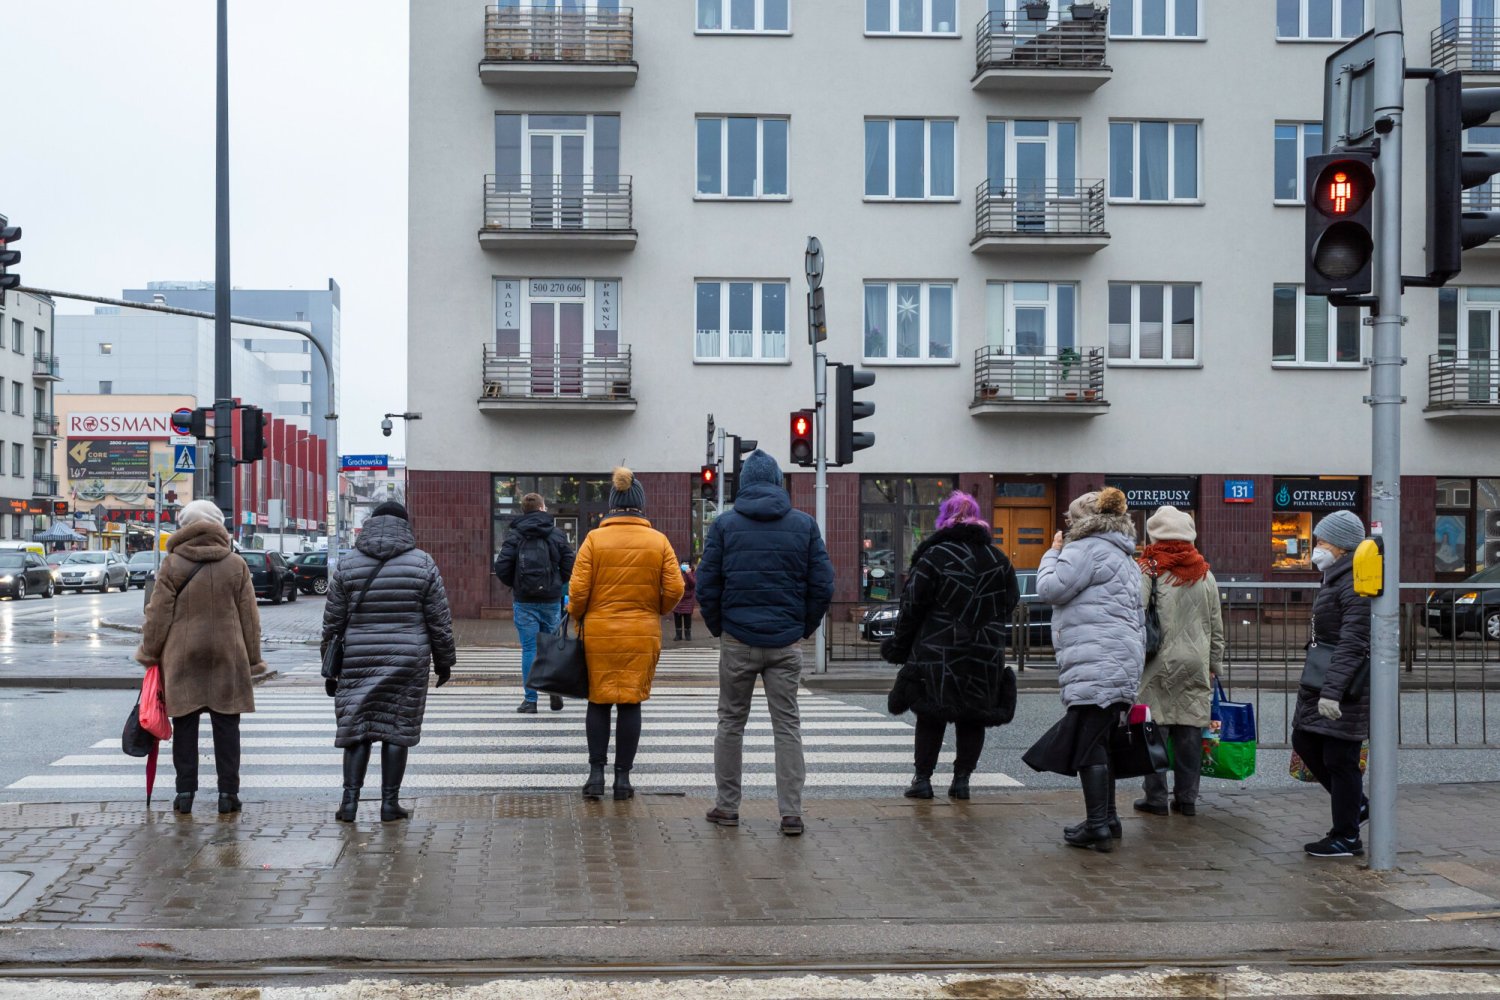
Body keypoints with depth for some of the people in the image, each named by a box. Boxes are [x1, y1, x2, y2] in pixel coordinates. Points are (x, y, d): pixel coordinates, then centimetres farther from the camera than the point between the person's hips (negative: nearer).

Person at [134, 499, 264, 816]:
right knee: (226, 726, 6)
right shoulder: (236, 565, 1)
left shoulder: (172, 565, -3)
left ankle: (185, 792, 6)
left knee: (185, 726, 6)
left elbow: (158, 615, -1)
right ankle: (228, 793, 6)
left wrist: (149, 653, 10)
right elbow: (249, 617, 4)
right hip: (227, 658, 1)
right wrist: (253, 659, 11)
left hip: (182, 658, -1)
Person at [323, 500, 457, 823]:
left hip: (358, 661, 1)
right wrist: (444, 660, 12)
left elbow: (333, 621, 6)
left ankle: (350, 799, 2)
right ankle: (390, 802, 7)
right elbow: (439, 619, 1)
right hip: (407, 661, -1)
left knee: (356, 728, 7)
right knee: (397, 729, 5)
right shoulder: (422, 563, 0)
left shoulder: (348, 564, 3)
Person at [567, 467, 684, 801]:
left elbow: (578, 589, -7)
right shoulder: (658, 541, -2)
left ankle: (596, 773, 7)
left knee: (598, 702, 12)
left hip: (599, 633, 0)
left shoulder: (594, 539, -5)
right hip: (642, 635, 0)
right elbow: (674, 589, -4)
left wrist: (577, 617, 12)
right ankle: (622, 777, 10)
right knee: (631, 704, 7)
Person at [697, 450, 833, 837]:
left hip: (738, 641, 0)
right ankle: (791, 813, 1)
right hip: (786, 642, 0)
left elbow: (706, 584, -2)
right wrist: (806, 627, 11)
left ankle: (727, 806, 16)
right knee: (787, 725, 5)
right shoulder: (804, 524, 2)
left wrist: (718, 628, 10)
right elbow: (823, 583, 0)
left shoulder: (725, 524, 0)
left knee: (731, 721, 12)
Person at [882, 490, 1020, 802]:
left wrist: (900, 646, 3)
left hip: (938, 652, -3)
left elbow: (912, 605, -7)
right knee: (972, 718, 10)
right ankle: (962, 779, 10)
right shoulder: (998, 558, 6)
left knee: (930, 718, 4)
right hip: (986, 656, 3)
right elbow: (1012, 602, 14)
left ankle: (923, 779, 6)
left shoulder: (934, 555, -8)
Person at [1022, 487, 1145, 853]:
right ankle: (1107, 819, 19)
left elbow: (1052, 589, -11)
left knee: (1088, 744, -9)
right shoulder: (1124, 556, 25)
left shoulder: (1087, 549, -6)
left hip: (1096, 663, -10)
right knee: (1099, 742, 15)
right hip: (1121, 661, 10)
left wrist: (1053, 553, 6)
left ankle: (1098, 826, -11)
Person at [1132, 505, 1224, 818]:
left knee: (1154, 730, 2)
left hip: (1159, 663, -4)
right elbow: (1217, 627, 14)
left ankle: (1156, 798, 4)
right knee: (1189, 730, 8)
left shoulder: (1148, 570, -7)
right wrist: (1214, 665, 22)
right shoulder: (1205, 575, 9)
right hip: (1196, 664, 4)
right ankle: (1187, 798, 12)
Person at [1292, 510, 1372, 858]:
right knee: (1304, 741, 16)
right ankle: (1355, 804, 28)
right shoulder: (1335, 579, 15)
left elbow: (1353, 643, -25)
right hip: (1323, 684, 10)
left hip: (1345, 686, -10)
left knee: (1339, 759, -3)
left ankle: (1346, 838, 8)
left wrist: (1332, 691, -29)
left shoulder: (1356, 584, -18)